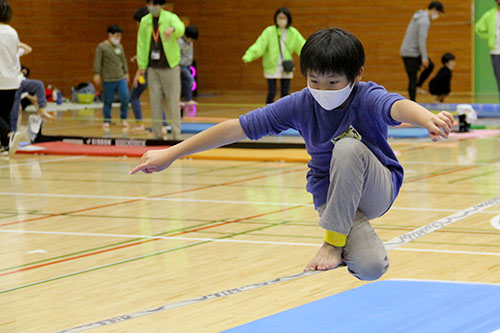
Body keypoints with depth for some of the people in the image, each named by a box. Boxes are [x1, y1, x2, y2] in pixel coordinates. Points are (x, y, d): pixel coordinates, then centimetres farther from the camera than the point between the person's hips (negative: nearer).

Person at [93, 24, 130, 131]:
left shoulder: (119, 46, 13)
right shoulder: (101, 47, -4)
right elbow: (97, 62, -7)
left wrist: (126, 73, 21)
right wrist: (97, 74, -13)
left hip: (121, 78, 4)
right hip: (108, 79, -4)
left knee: (125, 98, -5)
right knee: (108, 101, 2)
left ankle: (124, 118, 12)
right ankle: (107, 120, 14)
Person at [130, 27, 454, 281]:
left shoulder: (367, 98, -24)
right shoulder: (299, 105, -15)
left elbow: (398, 107, -50)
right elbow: (237, 128, -14)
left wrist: (429, 118, -75)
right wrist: (171, 154, -14)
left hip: (377, 189, -1)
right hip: (333, 194, 1)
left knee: (349, 146, -35)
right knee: (370, 267, -26)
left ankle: (335, 239, -17)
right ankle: (353, 232, 12)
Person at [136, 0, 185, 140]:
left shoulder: (170, 18, -8)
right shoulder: (145, 21, 6)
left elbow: (180, 28, -31)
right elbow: (141, 44, 10)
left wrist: (172, 29, -55)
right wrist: (141, 66, 7)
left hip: (170, 67, -4)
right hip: (153, 68, 4)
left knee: (173, 101, -3)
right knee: (155, 101, 6)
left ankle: (176, 134, 2)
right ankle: (157, 134, 12)